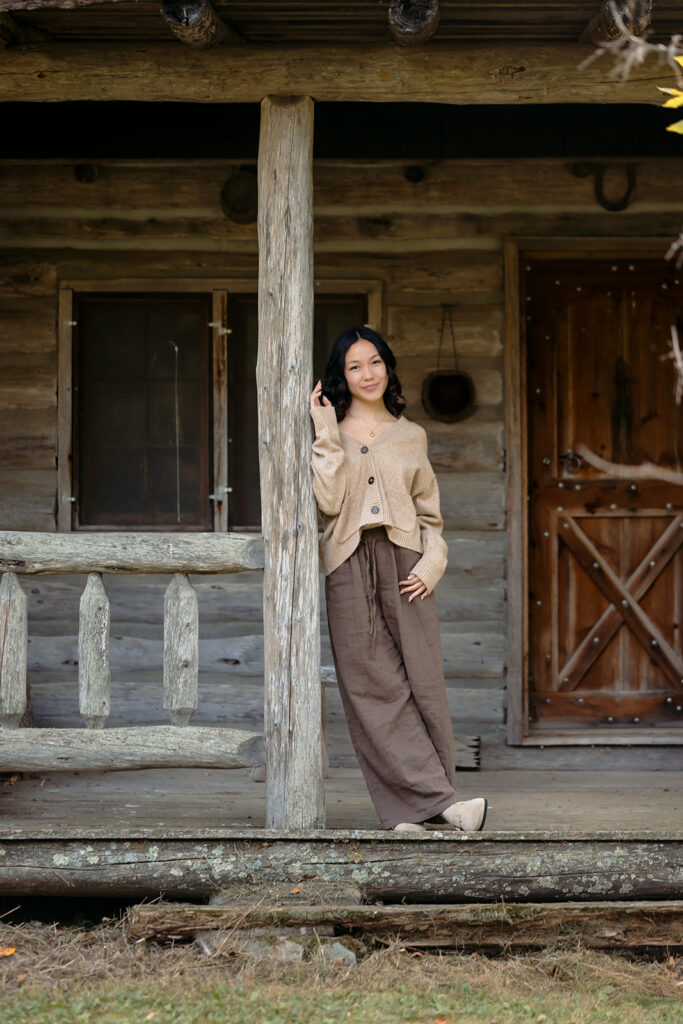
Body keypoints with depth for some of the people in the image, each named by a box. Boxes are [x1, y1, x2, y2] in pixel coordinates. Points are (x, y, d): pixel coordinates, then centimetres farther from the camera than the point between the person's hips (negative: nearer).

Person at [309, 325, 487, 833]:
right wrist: (329, 436, -6)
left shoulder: (411, 436, 15)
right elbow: (328, 500, -6)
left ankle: (411, 809, -2)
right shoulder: (329, 435, 10)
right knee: (374, 687, -8)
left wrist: (431, 562, -1)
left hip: (404, 564, 1)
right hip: (350, 569, -1)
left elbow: (429, 512, 15)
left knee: (421, 681, -6)